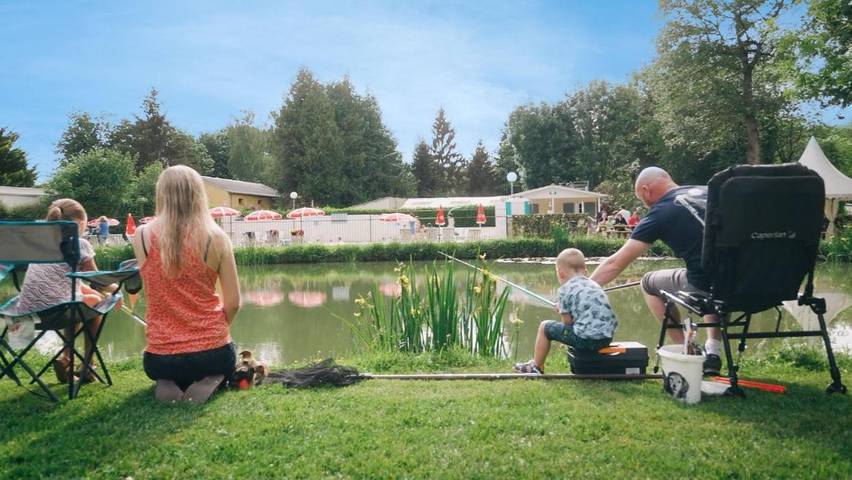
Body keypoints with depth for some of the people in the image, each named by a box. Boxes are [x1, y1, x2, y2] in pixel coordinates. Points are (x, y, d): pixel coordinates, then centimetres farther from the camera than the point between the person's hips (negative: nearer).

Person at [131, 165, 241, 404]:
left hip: (159, 359, 2)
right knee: (222, 365, 37)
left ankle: (168, 385, 2)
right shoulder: (216, 237, -10)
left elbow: (154, 292, 10)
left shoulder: (142, 236, -6)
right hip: (211, 354, -1)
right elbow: (233, 303, -3)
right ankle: (210, 382, -1)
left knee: (166, 371, 40)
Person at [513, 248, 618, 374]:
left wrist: (561, 310, 19)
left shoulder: (564, 290, -2)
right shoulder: (594, 285, 18)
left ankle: (536, 366, 26)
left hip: (586, 338, -7)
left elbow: (567, 322, -1)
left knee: (545, 326, 13)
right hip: (607, 337, 7)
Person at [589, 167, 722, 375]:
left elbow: (616, 263, 1)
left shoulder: (660, 213, -2)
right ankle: (713, 350, 28)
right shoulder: (708, 192, 12)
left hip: (704, 288, -6)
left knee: (649, 283, 19)